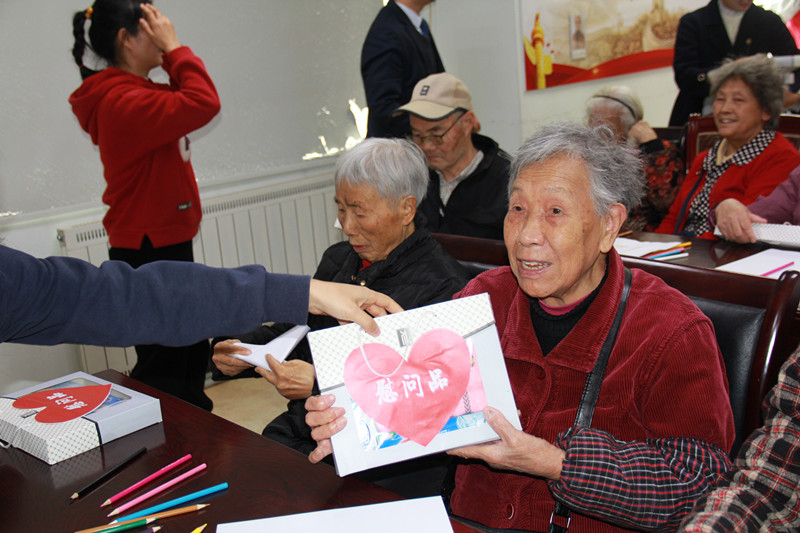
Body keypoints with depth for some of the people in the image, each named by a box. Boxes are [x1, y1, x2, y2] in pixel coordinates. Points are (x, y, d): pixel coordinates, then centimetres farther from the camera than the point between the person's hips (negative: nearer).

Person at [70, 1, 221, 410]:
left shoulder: (132, 93, 10)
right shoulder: (123, 101, -22)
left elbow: (186, 100, 19)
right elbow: (204, 103, -31)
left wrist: (171, 55, 7)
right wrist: (174, 47, -18)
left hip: (166, 244, 11)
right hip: (149, 251, -11)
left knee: (192, 349, 21)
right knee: (162, 366, -3)